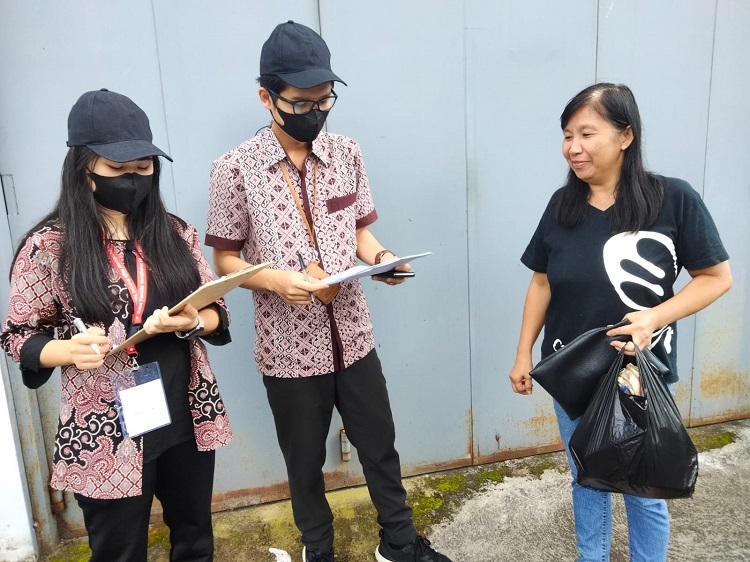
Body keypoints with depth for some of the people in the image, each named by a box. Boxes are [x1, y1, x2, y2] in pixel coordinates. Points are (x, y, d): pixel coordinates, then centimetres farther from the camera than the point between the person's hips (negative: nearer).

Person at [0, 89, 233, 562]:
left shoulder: (177, 233, 0)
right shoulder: (48, 246, -9)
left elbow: (217, 314, 4)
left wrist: (192, 321, -18)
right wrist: (67, 350, -22)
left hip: (187, 418, 4)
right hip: (105, 433, -3)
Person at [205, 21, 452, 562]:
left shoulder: (347, 153, -1)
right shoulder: (236, 169, -12)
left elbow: (360, 229, 8)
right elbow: (225, 259, -5)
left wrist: (380, 256, -14)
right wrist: (276, 279, -24)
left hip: (353, 336, 3)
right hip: (290, 348, -3)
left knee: (380, 446, 18)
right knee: (306, 461, 17)